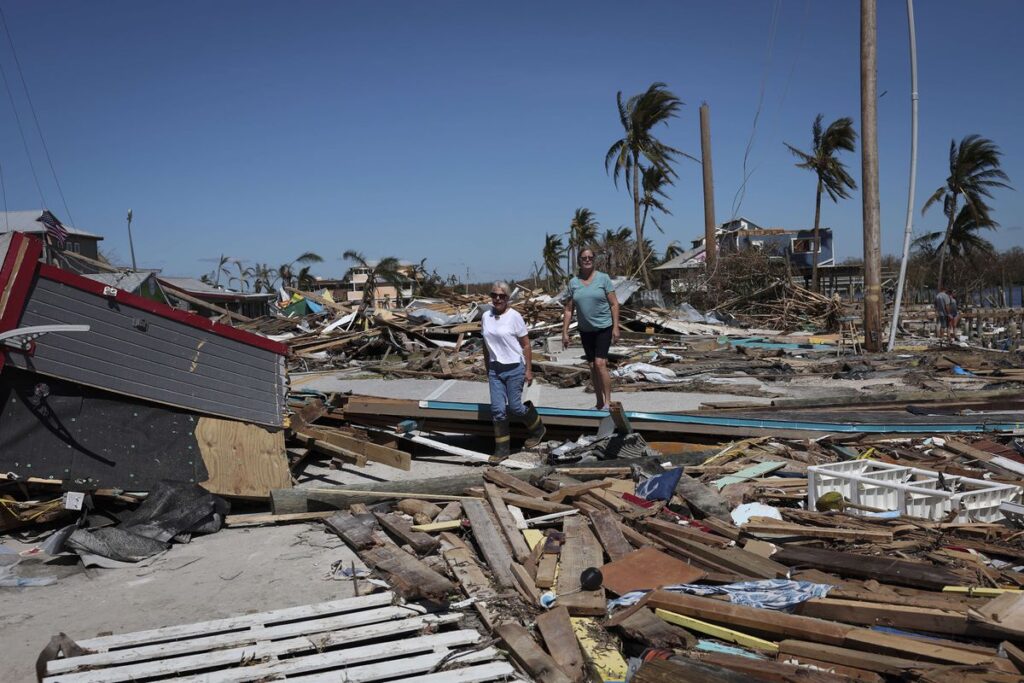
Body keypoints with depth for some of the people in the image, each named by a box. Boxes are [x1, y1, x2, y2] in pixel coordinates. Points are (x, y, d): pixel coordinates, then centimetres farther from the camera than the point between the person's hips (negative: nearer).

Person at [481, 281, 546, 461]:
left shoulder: (514, 316, -10)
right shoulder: (486, 317, 4)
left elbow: (526, 345, -7)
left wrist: (528, 370, -9)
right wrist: (487, 369, 16)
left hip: (514, 368, -4)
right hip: (495, 369, 5)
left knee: (515, 406, 0)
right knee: (497, 409, 2)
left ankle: (537, 429, 28)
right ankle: (501, 448, 12)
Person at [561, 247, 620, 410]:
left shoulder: (603, 278, -5)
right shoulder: (573, 282, 2)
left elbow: (614, 304, -5)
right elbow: (568, 309, 6)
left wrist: (616, 327, -11)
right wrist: (565, 332, 2)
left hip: (604, 327, -4)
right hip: (585, 330, 4)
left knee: (600, 363, -15)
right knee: (592, 366, 9)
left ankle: (608, 402, -7)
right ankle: (599, 402, 19)